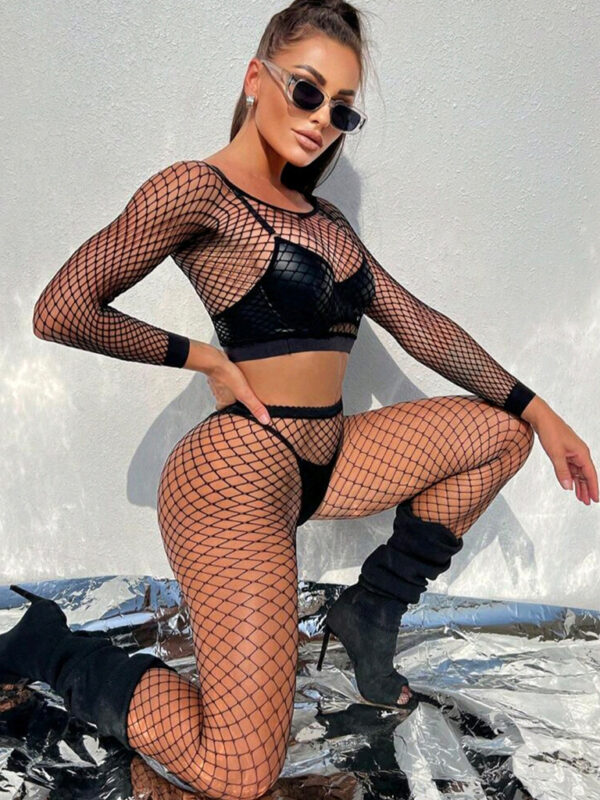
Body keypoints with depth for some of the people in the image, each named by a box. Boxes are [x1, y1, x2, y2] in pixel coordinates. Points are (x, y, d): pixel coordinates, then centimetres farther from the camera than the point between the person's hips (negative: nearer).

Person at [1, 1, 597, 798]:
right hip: (239, 475, -8)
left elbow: (416, 323, 12)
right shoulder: (198, 189, -9)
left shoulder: (323, 216, 15)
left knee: (501, 432, 11)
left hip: (328, 459, 8)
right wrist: (204, 357, -8)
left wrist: (536, 409, 9)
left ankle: (370, 612, 15)